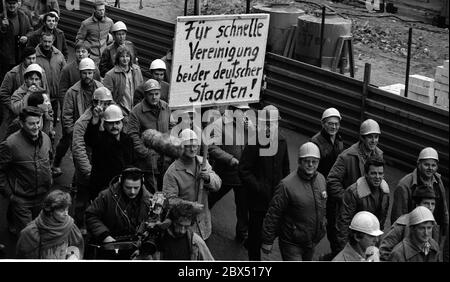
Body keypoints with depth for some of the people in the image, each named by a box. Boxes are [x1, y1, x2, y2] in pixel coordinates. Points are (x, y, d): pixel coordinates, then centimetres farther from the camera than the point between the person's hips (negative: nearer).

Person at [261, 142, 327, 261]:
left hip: (312, 241, 7)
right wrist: (267, 241, -12)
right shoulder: (287, 185, -23)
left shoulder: (321, 179, 0)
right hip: (291, 243, -7)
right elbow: (273, 214, -16)